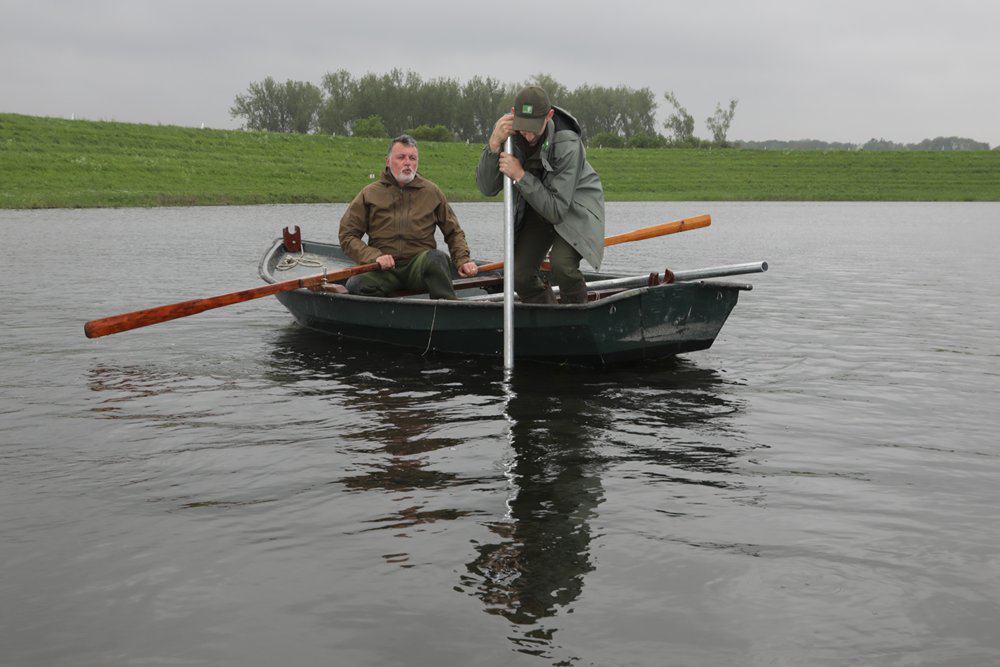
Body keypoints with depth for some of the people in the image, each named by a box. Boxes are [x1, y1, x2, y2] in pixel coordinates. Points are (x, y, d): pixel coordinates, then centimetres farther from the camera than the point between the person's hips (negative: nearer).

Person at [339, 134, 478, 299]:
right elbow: (347, 236, 7)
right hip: (384, 269, 0)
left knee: (436, 258, -35)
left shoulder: (432, 192, 14)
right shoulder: (369, 194, 10)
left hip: (420, 265, 0)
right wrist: (374, 256, -10)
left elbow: (454, 233, 21)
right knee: (356, 285, -32)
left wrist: (462, 260, 2)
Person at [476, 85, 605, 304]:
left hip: (575, 206, -5)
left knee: (561, 263, -28)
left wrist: (520, 175, -36)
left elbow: (556, 211, -31)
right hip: (535, 205, 5)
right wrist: (494, 144, -33)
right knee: (519, 273, -5)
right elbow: (487, 188, -18)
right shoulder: (505, 130, -18)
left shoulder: (568, 145, -33)